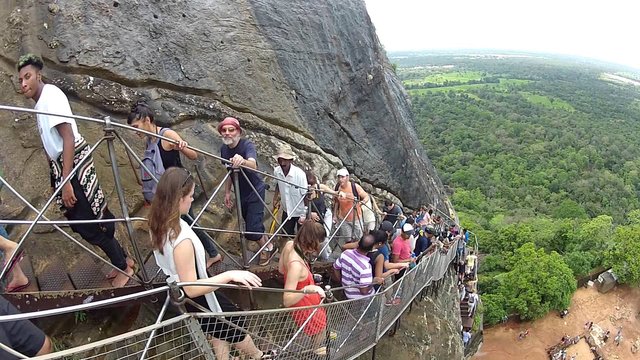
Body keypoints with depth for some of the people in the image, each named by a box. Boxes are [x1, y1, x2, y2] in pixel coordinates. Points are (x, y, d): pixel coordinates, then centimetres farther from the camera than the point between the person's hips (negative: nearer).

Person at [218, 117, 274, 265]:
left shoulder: (247, 145, -22)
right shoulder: (224, 148, -3)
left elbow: (253, 165, -42)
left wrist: (242, 161, -63)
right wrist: (227, 192, 9)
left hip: (255, 191, -6)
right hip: (241, 193, 6)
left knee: (252, 231, -10)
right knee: (253, 226, 15)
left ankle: (267, 247, 19)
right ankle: (267, 246, 39)